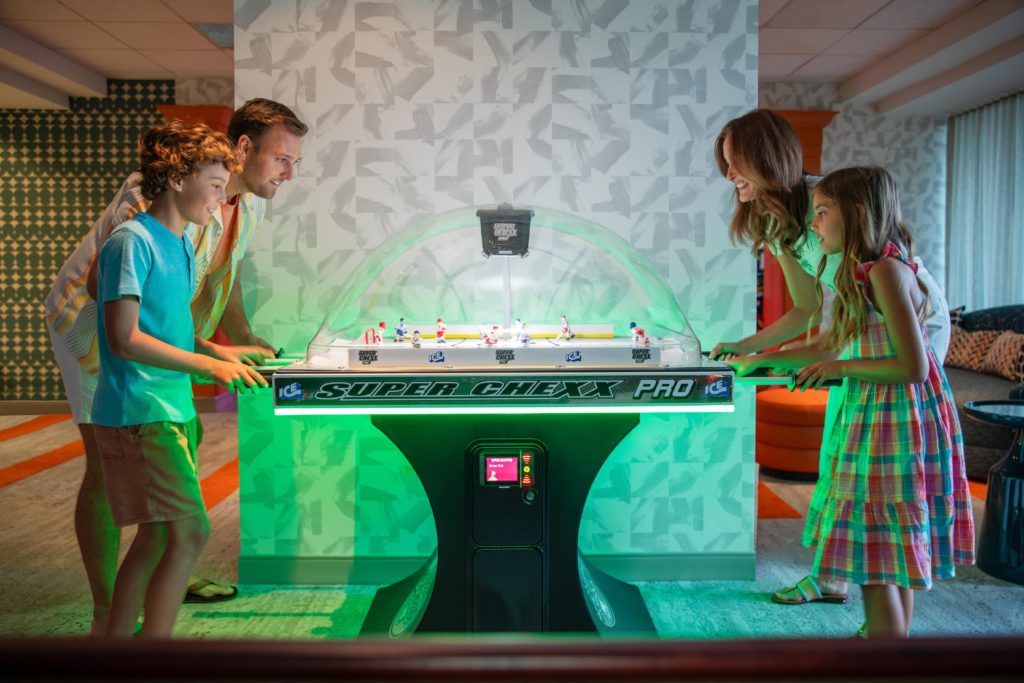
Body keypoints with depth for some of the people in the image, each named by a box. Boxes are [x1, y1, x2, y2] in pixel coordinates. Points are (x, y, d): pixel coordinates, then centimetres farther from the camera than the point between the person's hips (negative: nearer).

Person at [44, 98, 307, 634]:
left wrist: (242, 337, -4)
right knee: (108, 467, -8)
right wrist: (205, 351, -38)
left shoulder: (251, 202, -3)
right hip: (92, 320, -9)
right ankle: (106, 618, 5)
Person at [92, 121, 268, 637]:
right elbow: (124, 339, -19)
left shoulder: (181, 245, 14)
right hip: (138, 414, -9)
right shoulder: (131, 241, -13)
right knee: (190, 533, -10)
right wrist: (208, 366, -22)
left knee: (158, 536, 14)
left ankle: (115, 640, 27)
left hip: (172, 410, 9)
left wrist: (223, 353, 9)